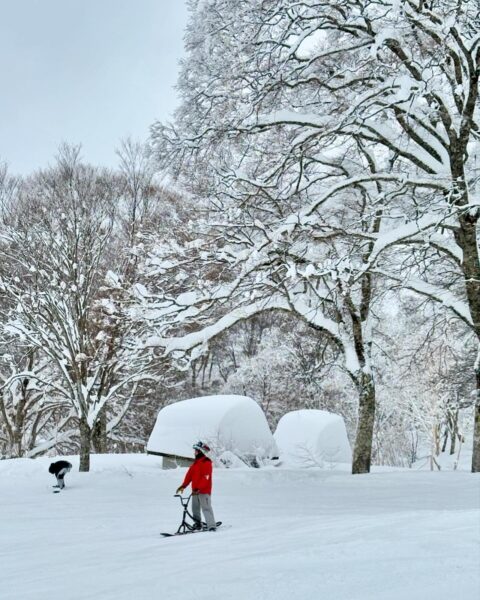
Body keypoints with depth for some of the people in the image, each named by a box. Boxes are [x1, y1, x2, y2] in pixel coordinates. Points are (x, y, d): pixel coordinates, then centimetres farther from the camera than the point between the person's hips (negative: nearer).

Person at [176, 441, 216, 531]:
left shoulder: (206, 463, -12)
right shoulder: (195, 463, 16)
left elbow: (205, 478, -20)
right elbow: (189, 474, 13)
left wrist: (198, 488, -26)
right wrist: (183, 485, 3)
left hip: (204, 491, -8)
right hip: (195, 491, 8)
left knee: (206, 508, -11)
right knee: (195, 508, 12)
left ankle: (212, 526, -11)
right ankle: (197, 524, 23)